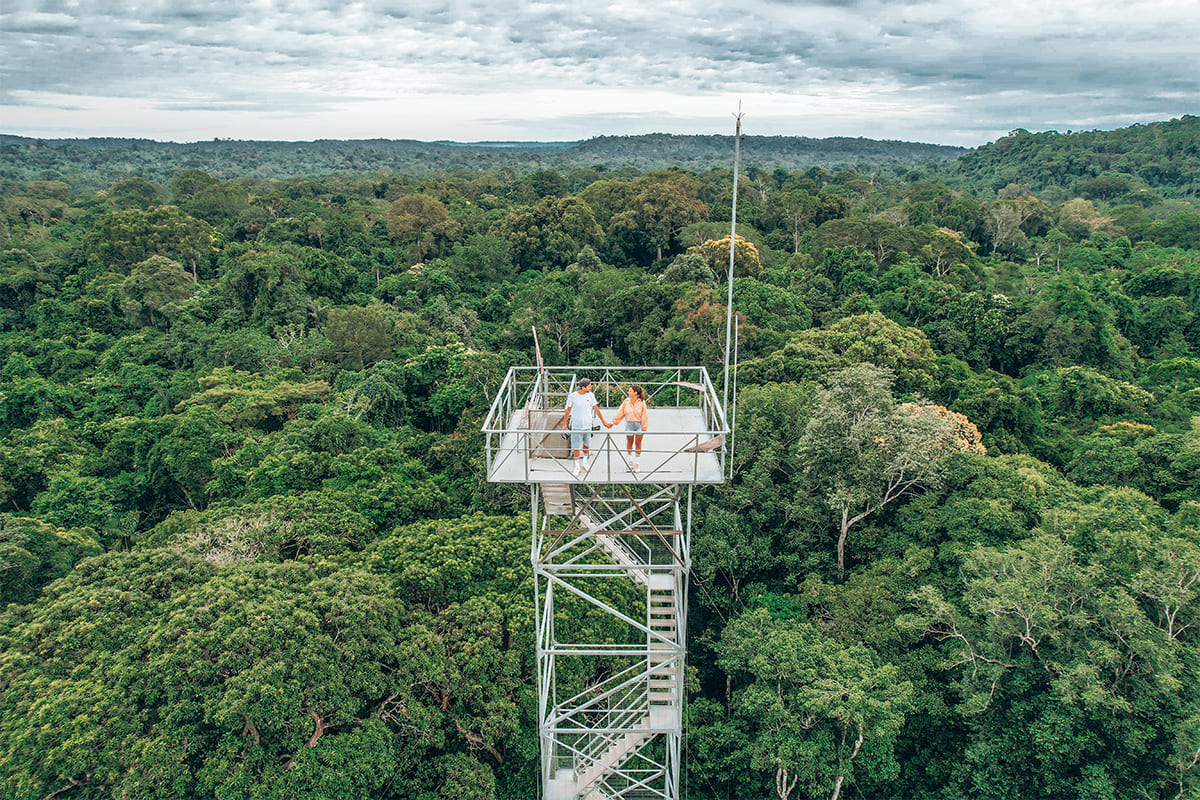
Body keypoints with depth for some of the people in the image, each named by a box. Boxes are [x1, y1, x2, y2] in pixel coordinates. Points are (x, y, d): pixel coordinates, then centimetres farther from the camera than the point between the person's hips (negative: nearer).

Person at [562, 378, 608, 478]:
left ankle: (584, 462, 36)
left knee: (586, 445, 14)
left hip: (588, 425, 3)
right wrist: (564, 424, 3)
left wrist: (604, 422, 14)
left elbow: (596, 409, 9)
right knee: (576, 447, 0)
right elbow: (568, 410, 1)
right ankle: (577, 467, 12)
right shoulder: (572, 396, -10)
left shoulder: (590, 395, -1)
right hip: (576, 426, -3)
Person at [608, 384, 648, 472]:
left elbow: (644, 415, -3)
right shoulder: (626, 402, -1)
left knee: (638, 444, 6)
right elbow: (620, 413, 5)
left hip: (639, 424, -2)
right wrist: (613, 422, 5)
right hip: (629, 424, 2)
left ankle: (637, 465, 15)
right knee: (629, 444, 10)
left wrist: (644, 427, -3)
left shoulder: (641, 402, -7)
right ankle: (630, 463, 23)